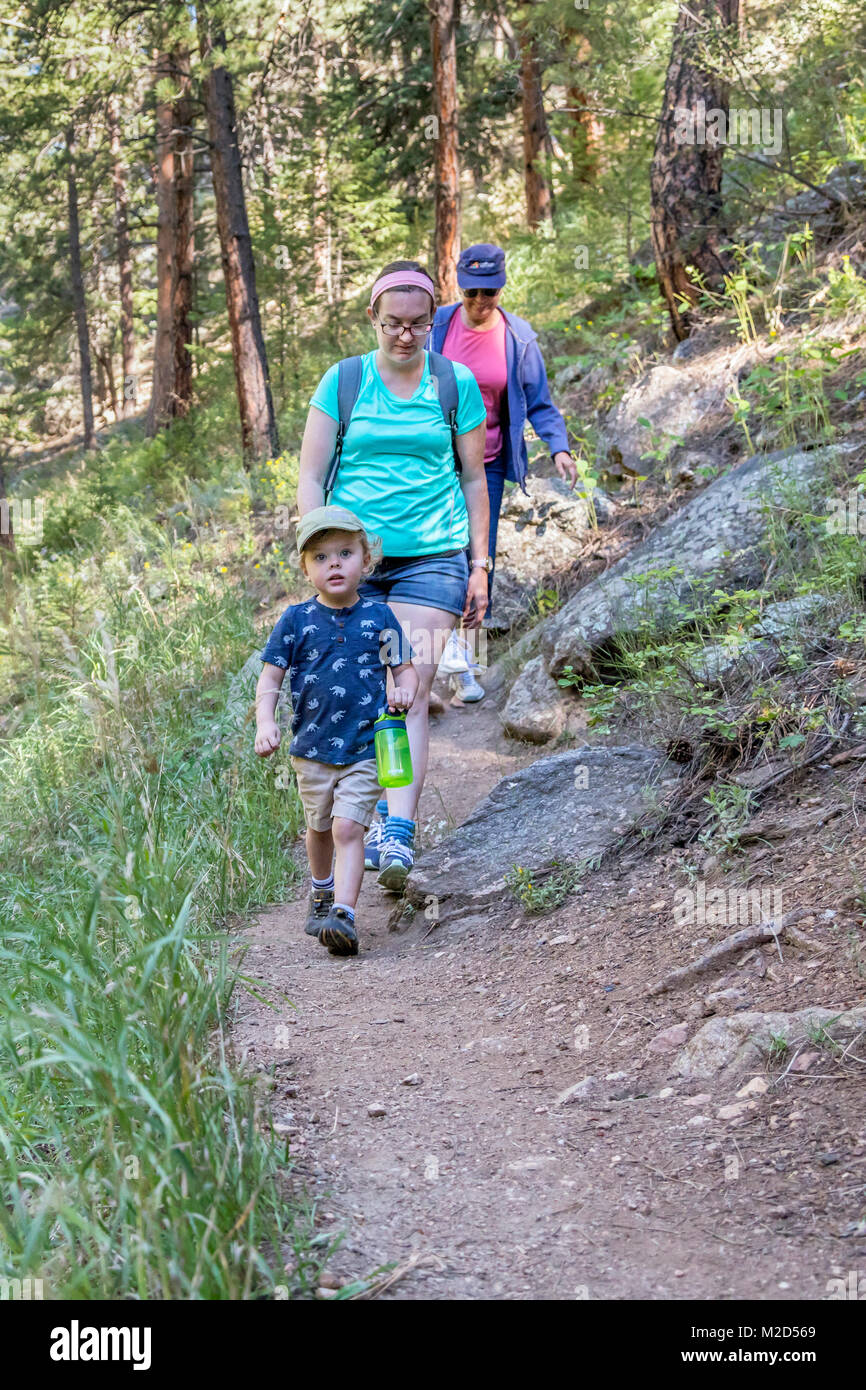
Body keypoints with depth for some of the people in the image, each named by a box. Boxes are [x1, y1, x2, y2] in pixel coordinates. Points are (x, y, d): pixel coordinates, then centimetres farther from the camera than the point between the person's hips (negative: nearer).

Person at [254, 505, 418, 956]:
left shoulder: (379, 617, -1)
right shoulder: (296, 620, -2)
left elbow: (405, 669, 8)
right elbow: (270, 678, 0)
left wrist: (404, 692, -15)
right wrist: (265, 722, -15)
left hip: (365, 747, -2)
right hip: (312, 747, 2)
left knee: (347, 827, -15)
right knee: (319, 828, 19)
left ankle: (343, 915, -19)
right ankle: (321, 893, 45)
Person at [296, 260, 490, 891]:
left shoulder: (456, 384, 6)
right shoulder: (342, 380, 4)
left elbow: (474, 478, 12)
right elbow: (311, 476, 5)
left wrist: (480, 564, 9)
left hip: (431, 556, -1)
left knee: (410, 695, -13)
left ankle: (398, 836, -18)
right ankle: (376, 816, 24)